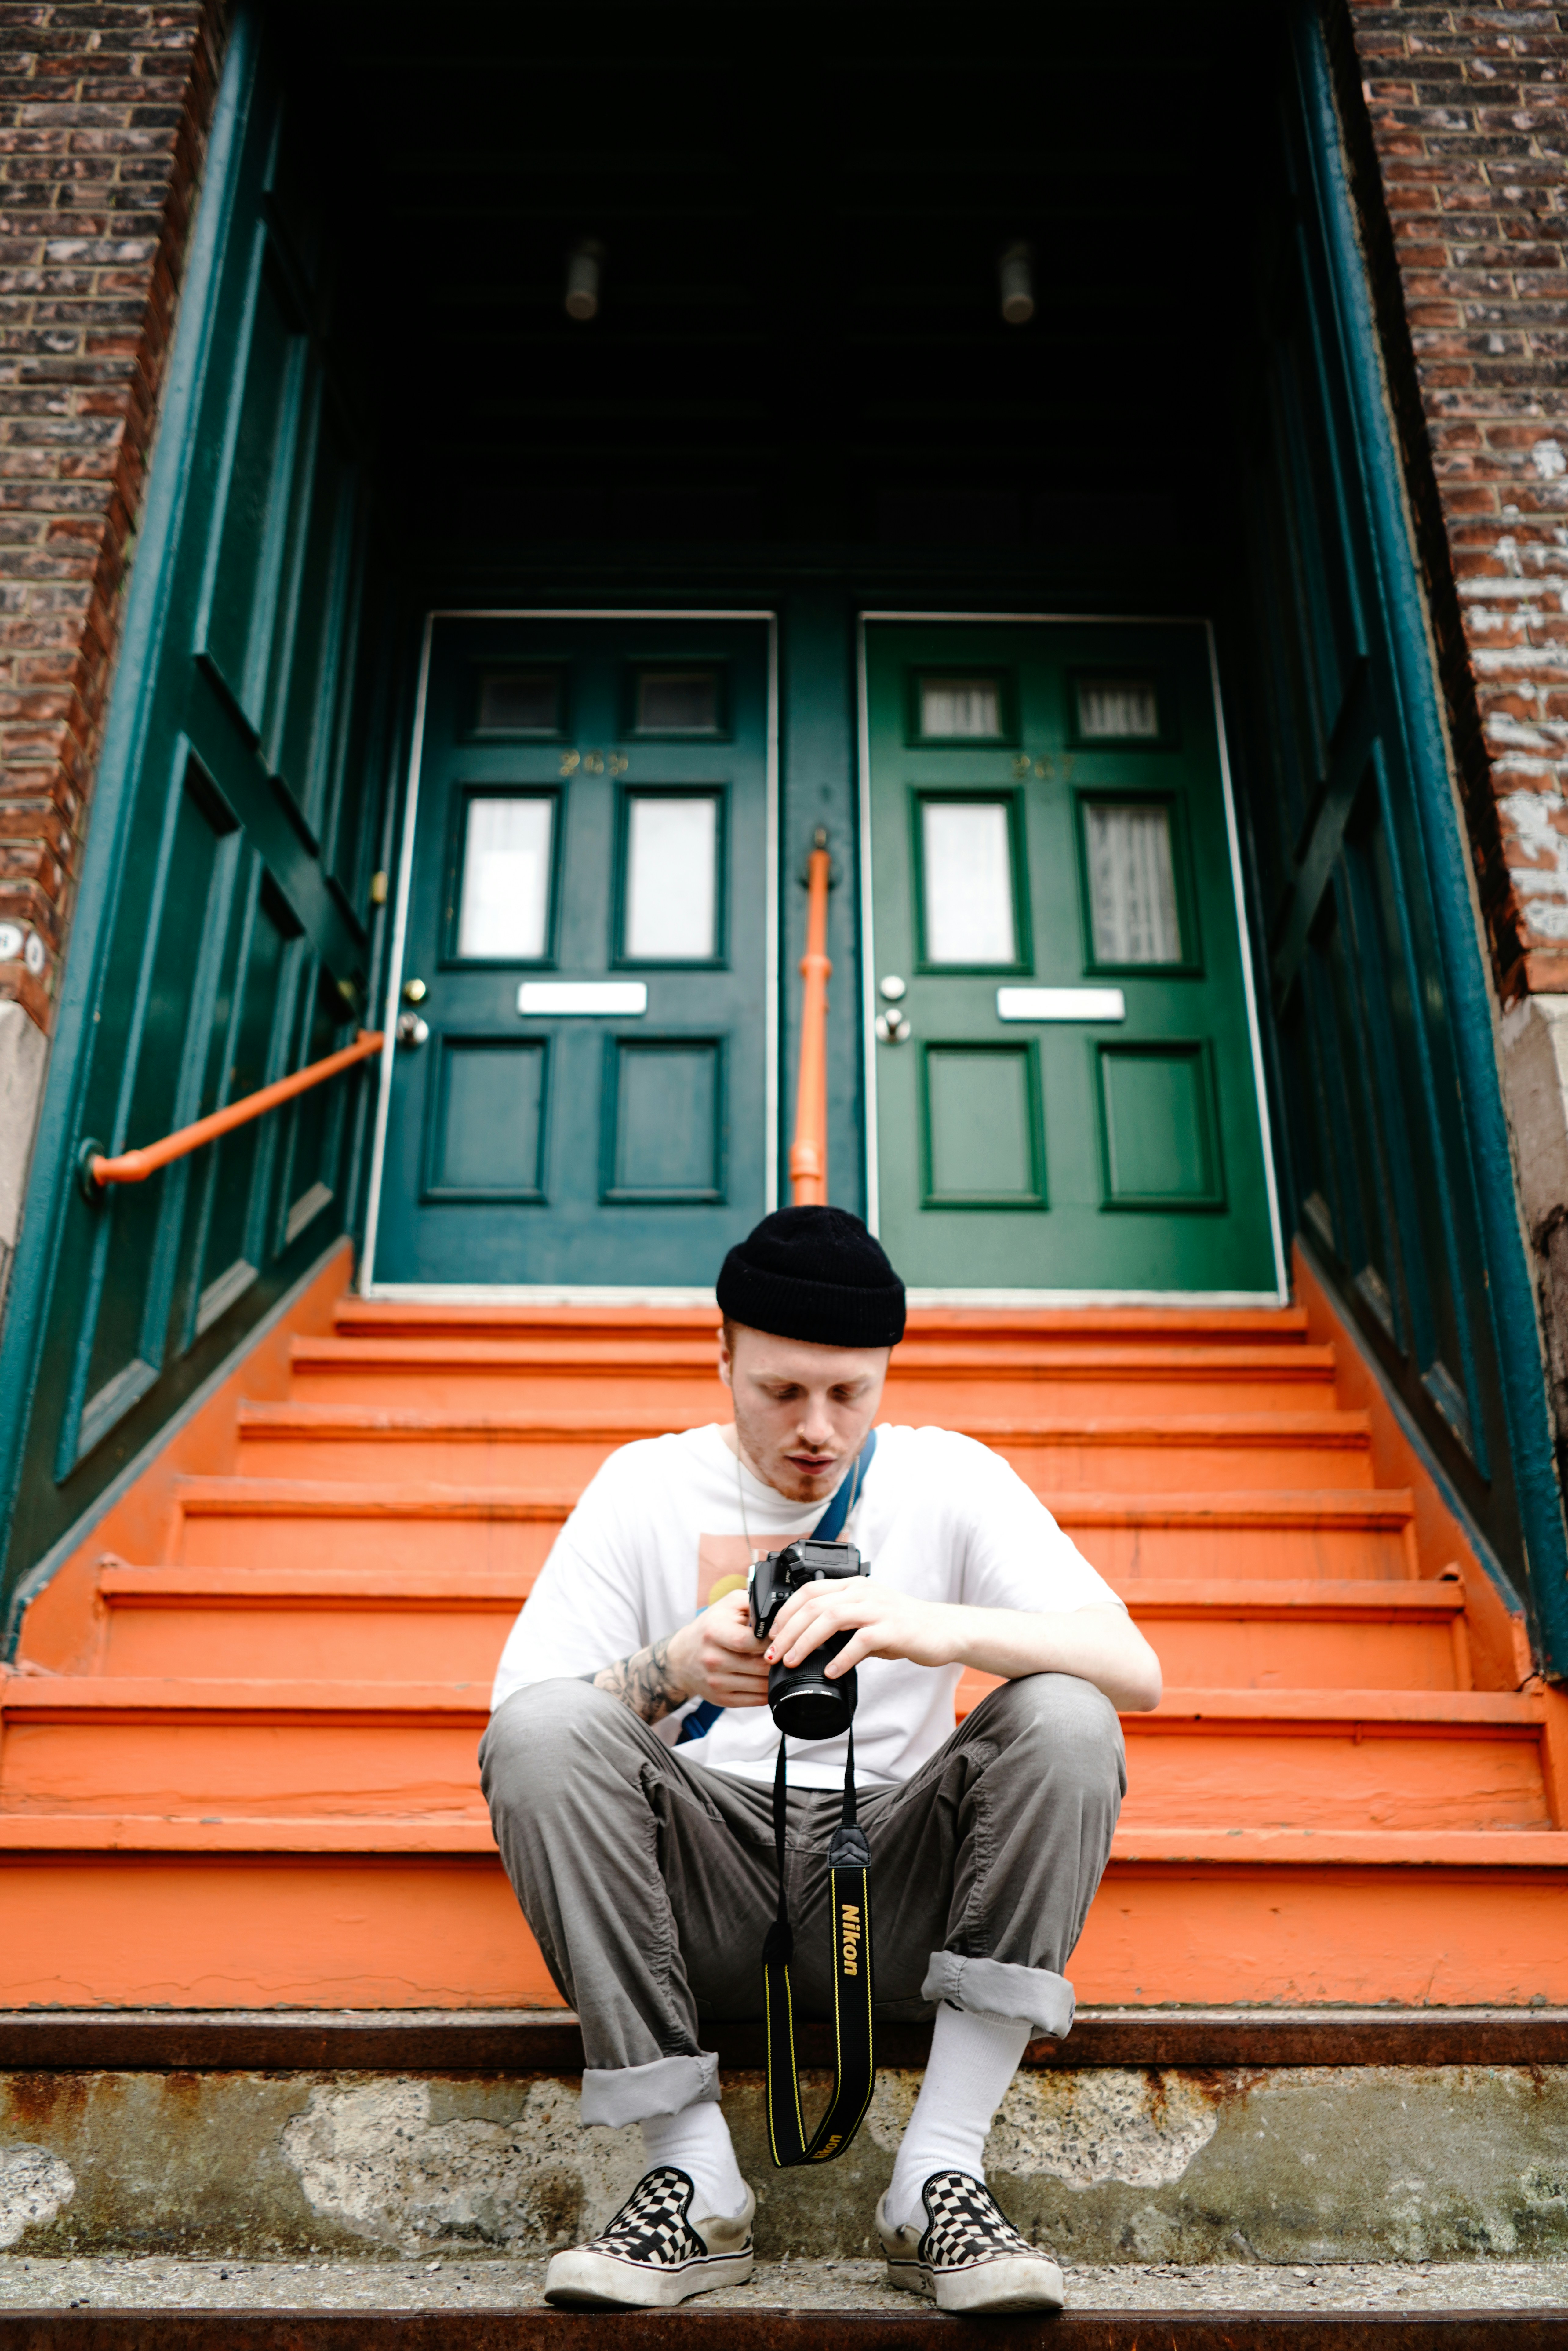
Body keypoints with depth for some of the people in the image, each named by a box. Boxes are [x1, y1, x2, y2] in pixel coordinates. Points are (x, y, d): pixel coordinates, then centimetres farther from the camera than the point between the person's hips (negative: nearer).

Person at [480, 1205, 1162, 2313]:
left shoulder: (951, 1480, 2)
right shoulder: (644, 1486, 3)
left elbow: (1137, 1669, -11)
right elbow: (516, 1717, -4)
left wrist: (941, 1629, -30)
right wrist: (670, 1669, -25)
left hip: (896, 1896, 0)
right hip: (699, 1894, 0)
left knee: (1066, 1720, -24)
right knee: (544, 1730, -25)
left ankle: (940, 2176, -18)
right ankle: (696, 2179, -16)